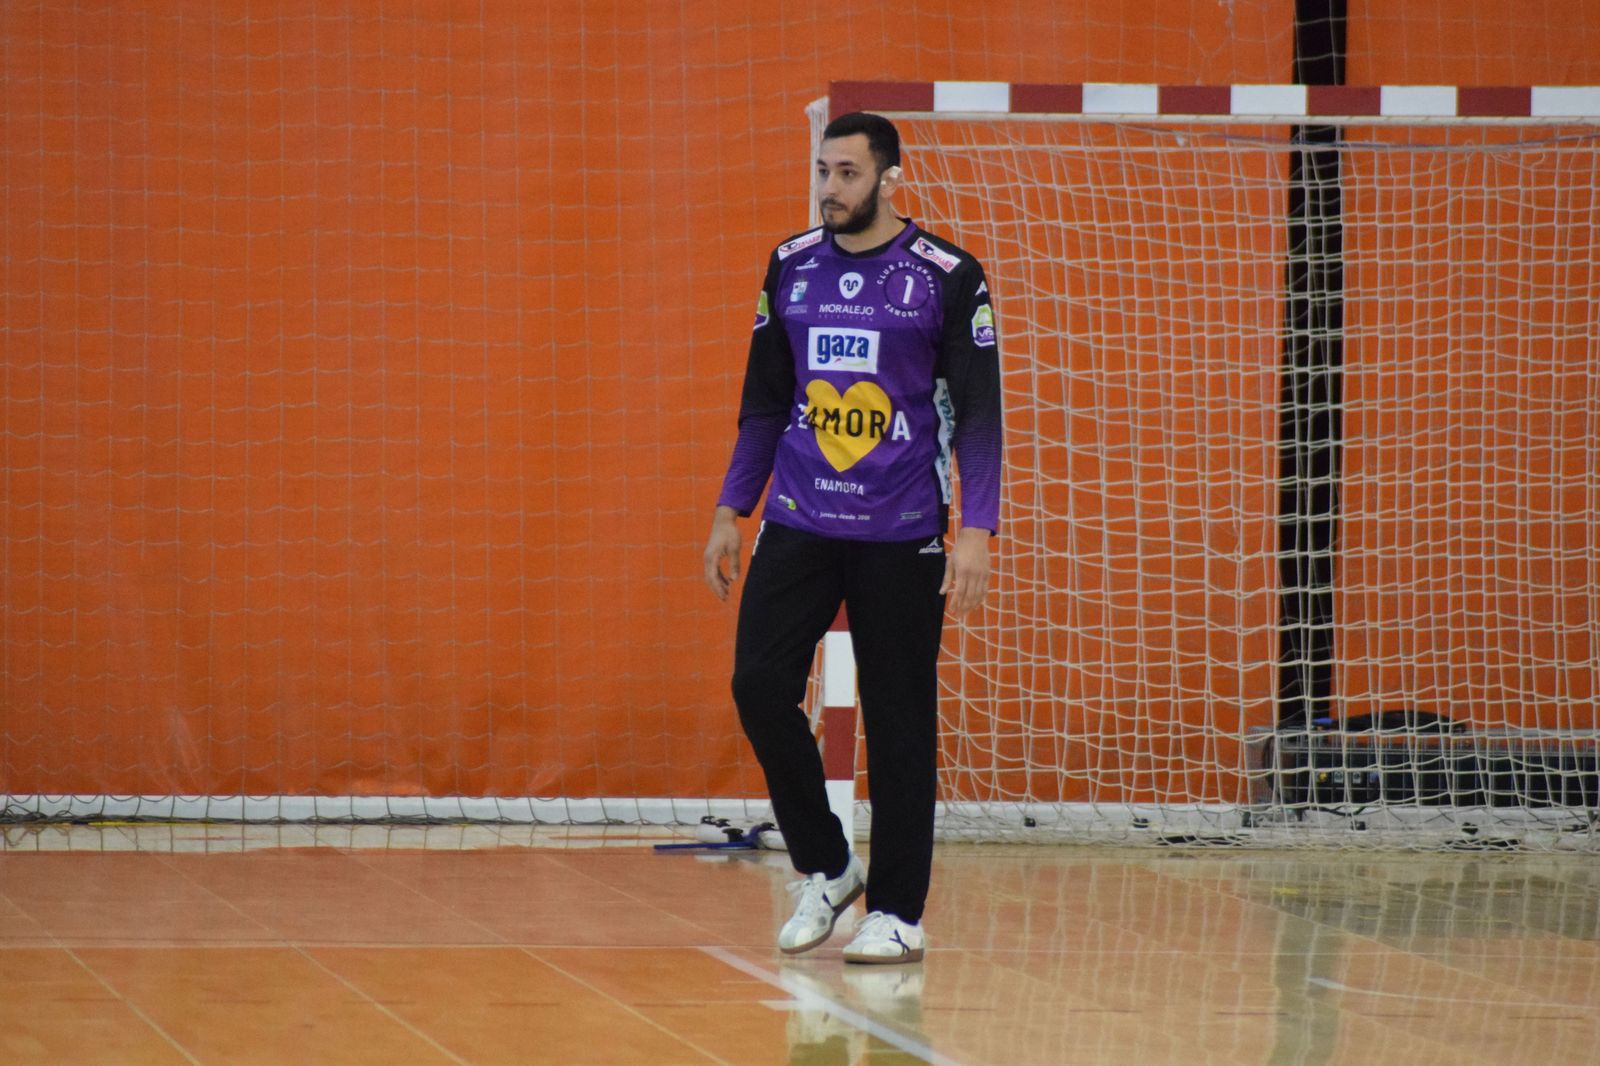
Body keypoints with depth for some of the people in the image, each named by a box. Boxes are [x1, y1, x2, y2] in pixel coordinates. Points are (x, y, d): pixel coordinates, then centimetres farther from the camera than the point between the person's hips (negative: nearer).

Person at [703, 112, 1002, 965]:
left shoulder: (946, 278, -4)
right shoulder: (791, 268, 8)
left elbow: (978, 412, -4)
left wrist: (977, 529, -13)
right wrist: (730, 512, 13)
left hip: (901, 535, -4)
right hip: (798, 523, 4)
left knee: (899, 722, 0)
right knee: (759, 684, -8)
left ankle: (897, 912, 8)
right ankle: (825, 868, 10)